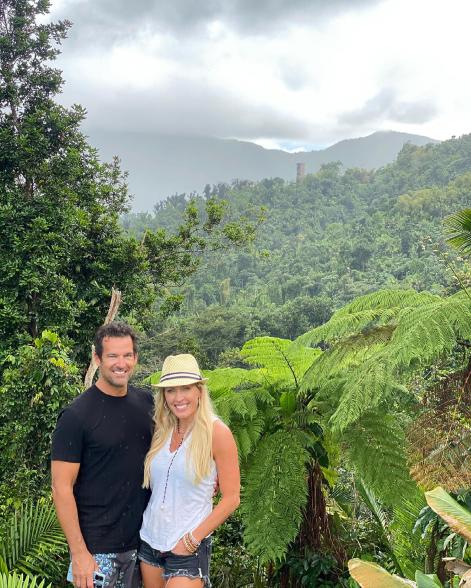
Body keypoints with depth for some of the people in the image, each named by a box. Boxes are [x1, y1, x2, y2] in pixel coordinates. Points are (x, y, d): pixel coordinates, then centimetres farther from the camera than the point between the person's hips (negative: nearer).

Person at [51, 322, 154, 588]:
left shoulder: (147, 402, 1)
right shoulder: (76, 416, -15)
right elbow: (62, 488, -14)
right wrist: (79, 552, -16)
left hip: (142, 538, 5)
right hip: (98, 547, -5)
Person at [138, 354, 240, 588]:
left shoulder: (217, 432, -14)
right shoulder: (162, 430, 2)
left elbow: (231, 498, -13)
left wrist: (192, 539, -13)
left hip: (188, 548, -5)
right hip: (149, 539, 5)